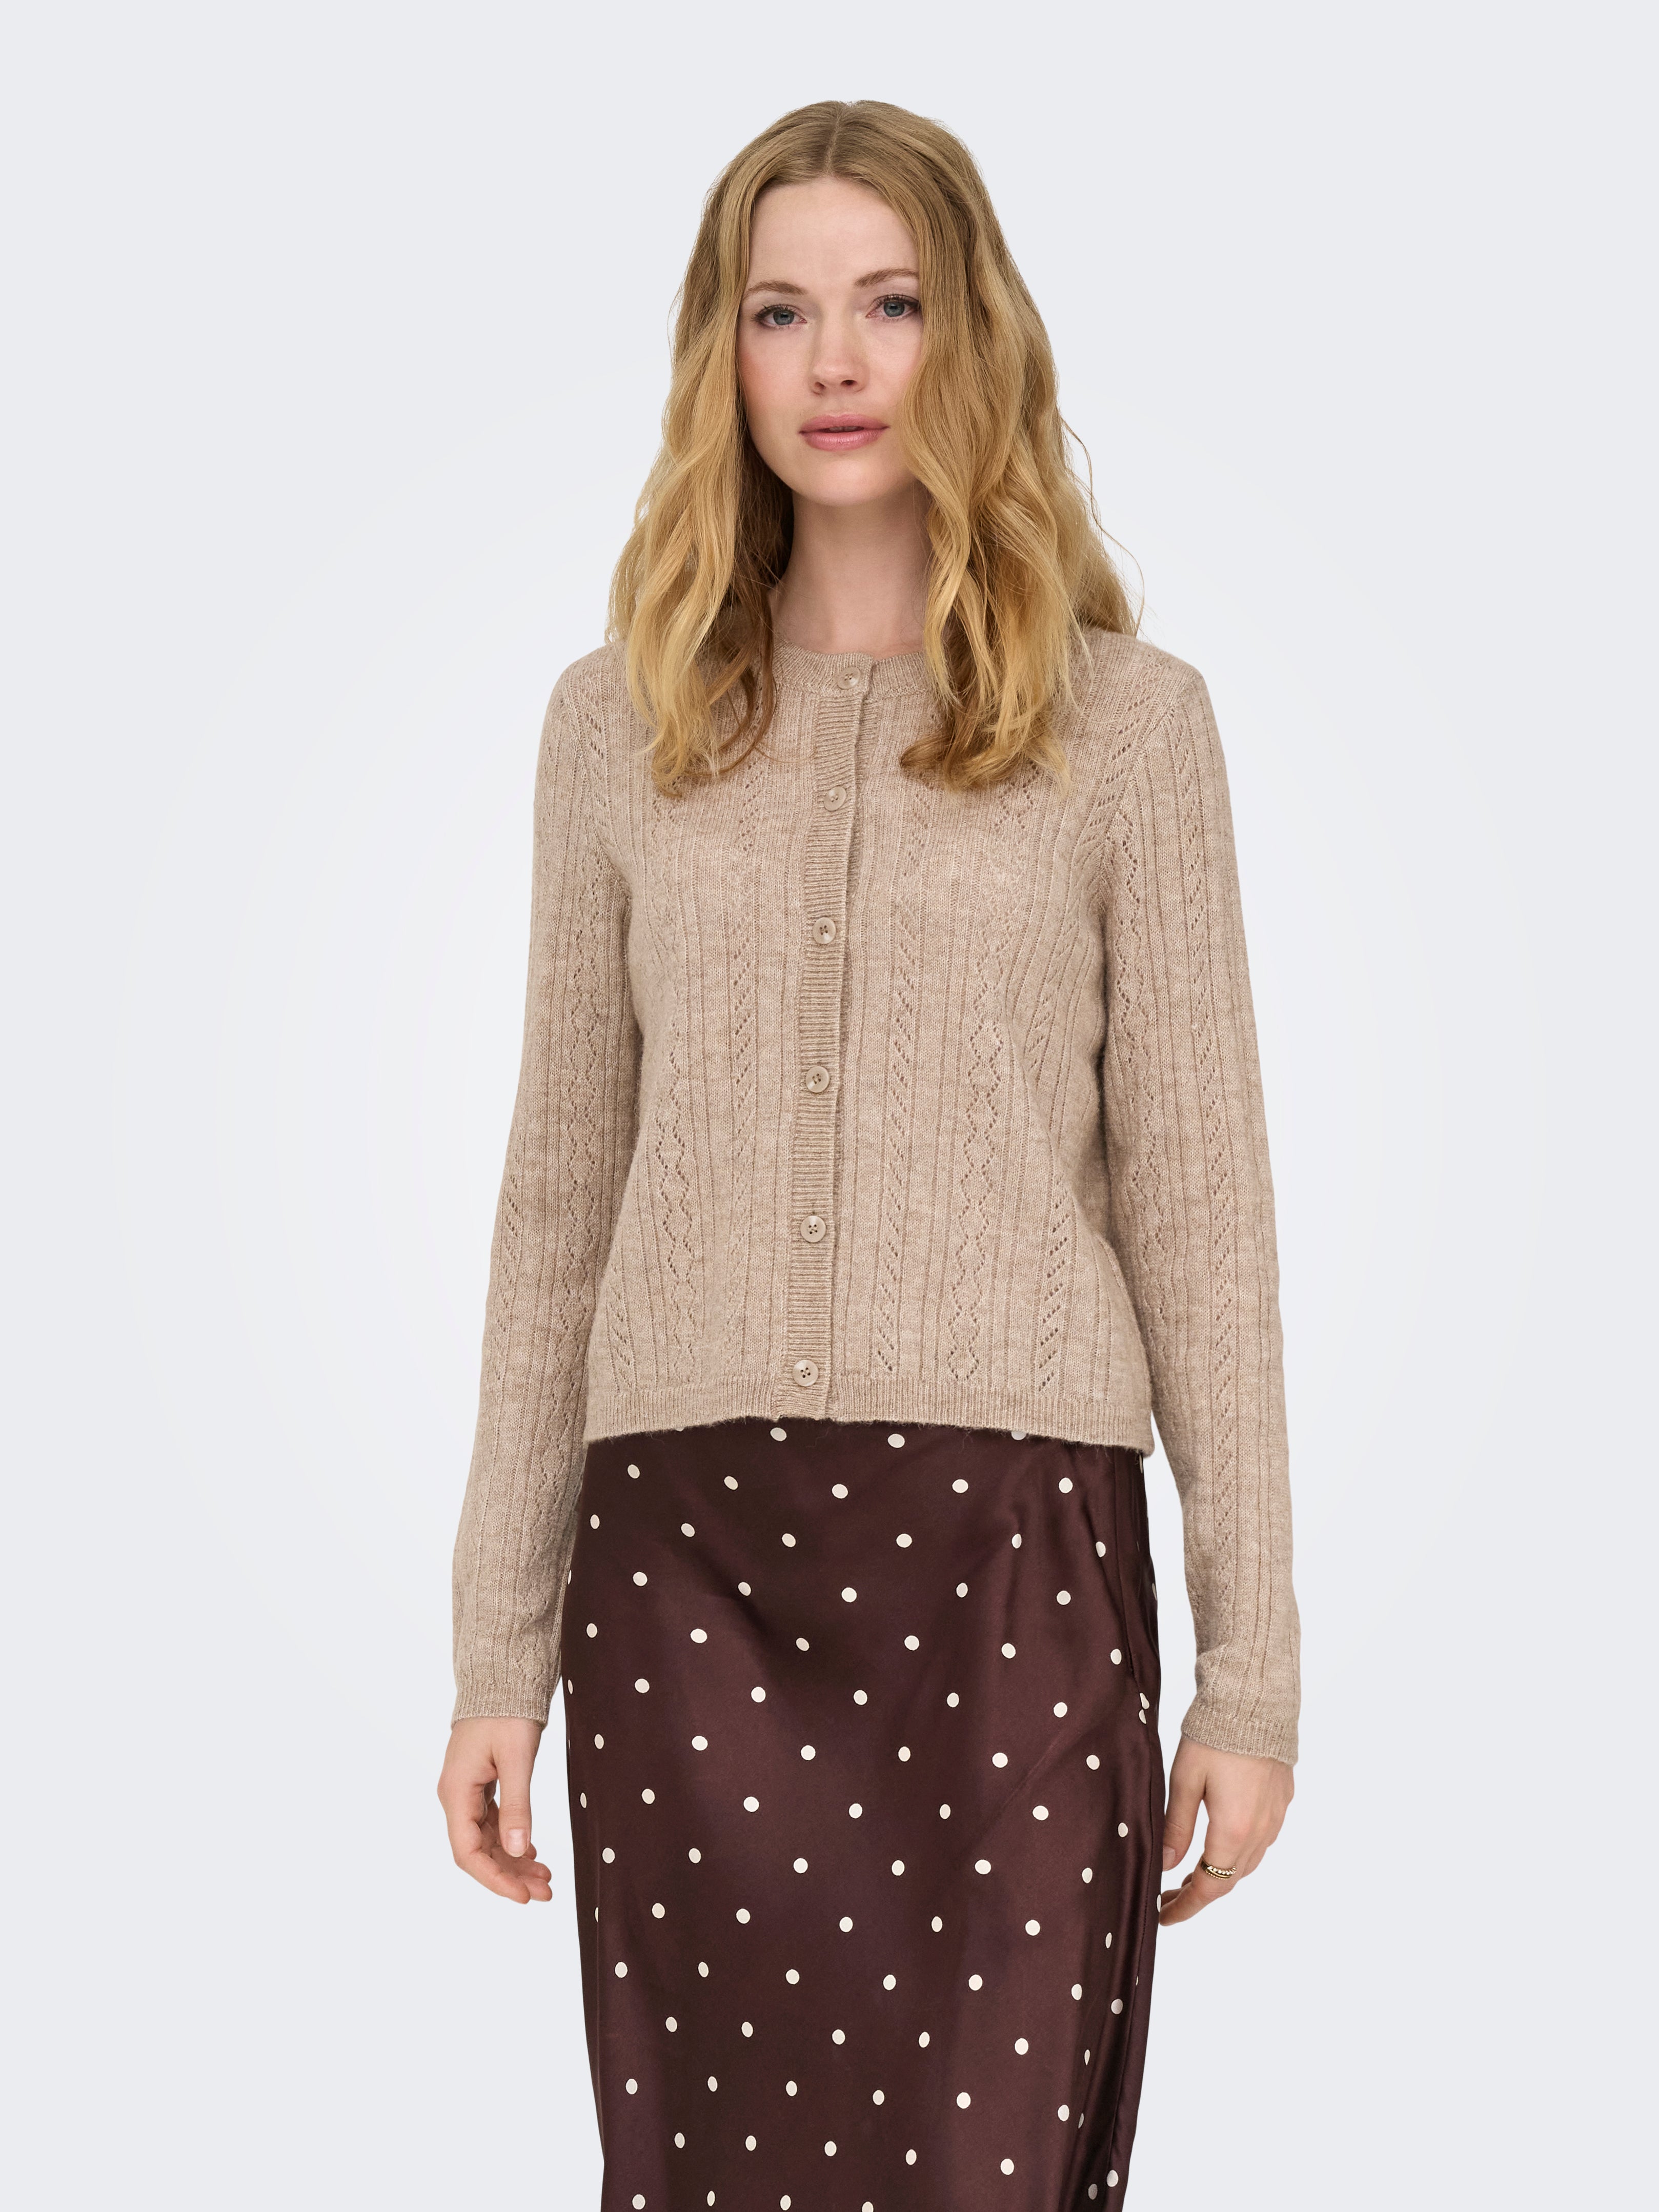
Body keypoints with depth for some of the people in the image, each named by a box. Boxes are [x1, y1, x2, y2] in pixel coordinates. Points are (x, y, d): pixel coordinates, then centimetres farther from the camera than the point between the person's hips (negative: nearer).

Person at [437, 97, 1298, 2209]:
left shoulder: (1127, 718, 4)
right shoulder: (621, 723, 10)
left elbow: (1197, 1201, 3)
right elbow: (559, 1195, 11)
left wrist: (1251, 1667, 0)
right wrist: (496, 1653, 8)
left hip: (1017, 1550, -1)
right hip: (687, 1556, 2)